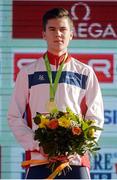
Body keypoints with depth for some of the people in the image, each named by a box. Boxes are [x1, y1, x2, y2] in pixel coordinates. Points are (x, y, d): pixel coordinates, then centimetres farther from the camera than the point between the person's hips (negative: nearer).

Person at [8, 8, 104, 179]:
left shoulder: (85, 73, 10)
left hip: (76, 160, 0)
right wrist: (35, 145, -7)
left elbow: (96, 118, 8)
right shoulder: (28, 73, 10)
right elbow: (15, 117, 8)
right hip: (38, 159, 0)